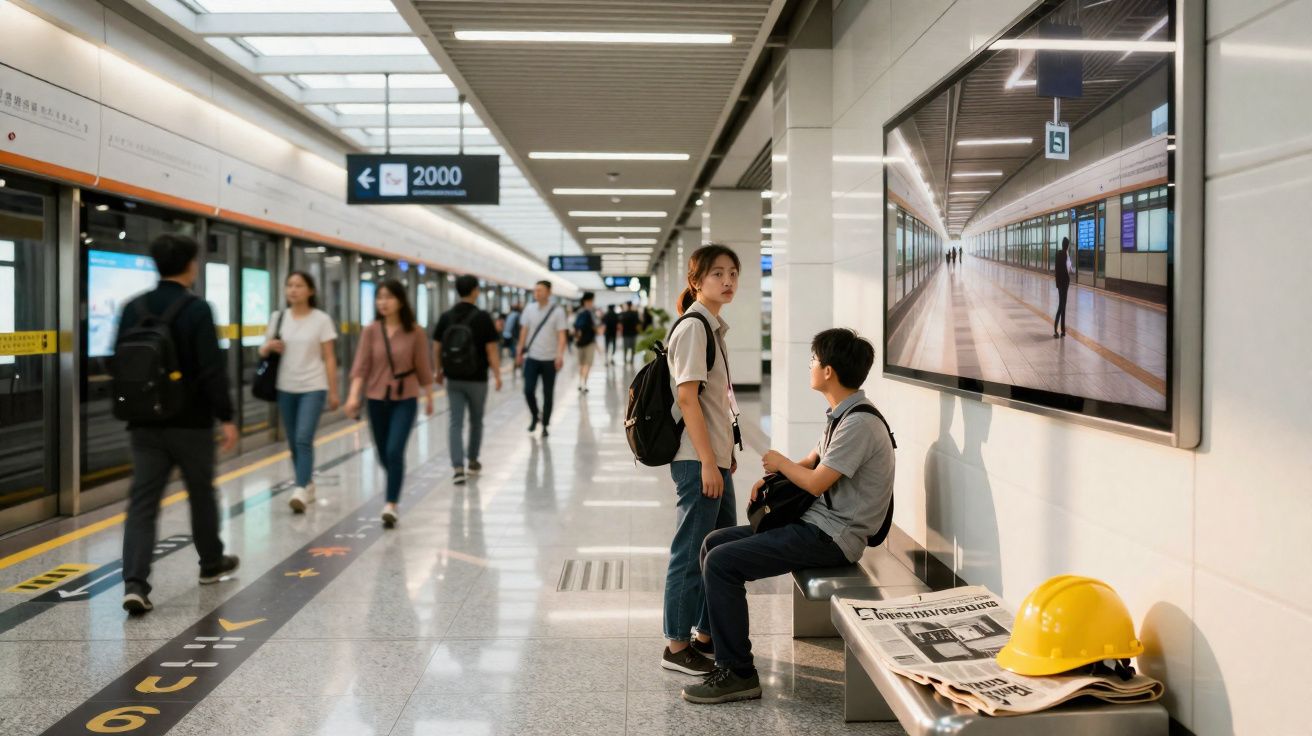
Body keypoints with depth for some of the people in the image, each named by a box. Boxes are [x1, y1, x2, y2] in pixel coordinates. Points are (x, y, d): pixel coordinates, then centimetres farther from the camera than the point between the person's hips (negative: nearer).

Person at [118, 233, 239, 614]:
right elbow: (212, 370, -17)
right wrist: (226, 417, -11)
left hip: (145, 423, 4)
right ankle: (212, 564, 32)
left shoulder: (132, 309, 6)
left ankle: (135, 584, -11)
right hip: (190, 422, -4)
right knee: (201, 494, 15)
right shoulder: (197, 309, -12)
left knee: (142, 501, 1)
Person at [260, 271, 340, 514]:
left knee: (304, 440, -16)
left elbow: (329, 358, -3)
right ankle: (308, 486, 25)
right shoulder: (278, 318, 5)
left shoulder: (322, 320, -4)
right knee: (293, 443, 10)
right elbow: (263, 351, 12)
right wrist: (269, 347, -12)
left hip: (313, 388, -4)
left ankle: (300, 491, -19)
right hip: (286, 388, 4)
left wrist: (333, 391, -4)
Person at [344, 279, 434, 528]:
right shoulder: (371, 331, -4)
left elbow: (422, 366, 2)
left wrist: (428, 397, 10)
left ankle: (391, 505, -11)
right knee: (383, 454, 13)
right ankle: (395, 487, 43)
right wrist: (354, 395, -19)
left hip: (405, 400, -2)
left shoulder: (414, 332, -7)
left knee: (395, 451, -17)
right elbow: (361, 366, -7)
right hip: (377, 399, 3)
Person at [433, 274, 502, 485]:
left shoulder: (446, 317, 0)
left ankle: (457, 466, -10)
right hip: (477, 379, -2)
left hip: (453, 379, 2)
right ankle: (473, 462, 31)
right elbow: (491, 349, -11)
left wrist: (438, 371, 18)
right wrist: (497, 375, -4)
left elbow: (437, 347, 5)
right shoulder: (482, 317, -11)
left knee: (455, 422, 3)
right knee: (476, 421, 16)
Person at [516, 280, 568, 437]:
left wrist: (560, 355, -22)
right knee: (528, 390, -5)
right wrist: (520, 352, 10)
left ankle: (545, 424, 19)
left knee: (548, 394, 6)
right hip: (531, 357, 2)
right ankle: (535, 416, 21)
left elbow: (561, 335, -10)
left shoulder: (557, 311, -7)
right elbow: (524, 331, 10)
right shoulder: (529, 309, 2)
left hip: (549, 359, -2)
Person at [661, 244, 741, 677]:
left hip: (714, 456, 10)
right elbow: (687, 398, -19)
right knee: (691, 551, -1)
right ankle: (677, 646, 11)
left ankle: (707, 634, 28)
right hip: (697, 460, -10)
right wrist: (708, 462, -20)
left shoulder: (714, 327, 13)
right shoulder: (693, 328, -14)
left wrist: (726, 451, 18)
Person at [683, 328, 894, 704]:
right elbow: (811, 462, 22)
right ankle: (719, 643, 18)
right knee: (714, 543, 9)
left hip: (832, 537, -10)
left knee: (722, 563, -17)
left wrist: (779, 462, -2)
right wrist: (772, 478, 3)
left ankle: (738, 673, -10)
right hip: (817, 524, 10)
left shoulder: (859, 423, -20)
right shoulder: (843, 415, 13)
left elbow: (816, 482, -21)